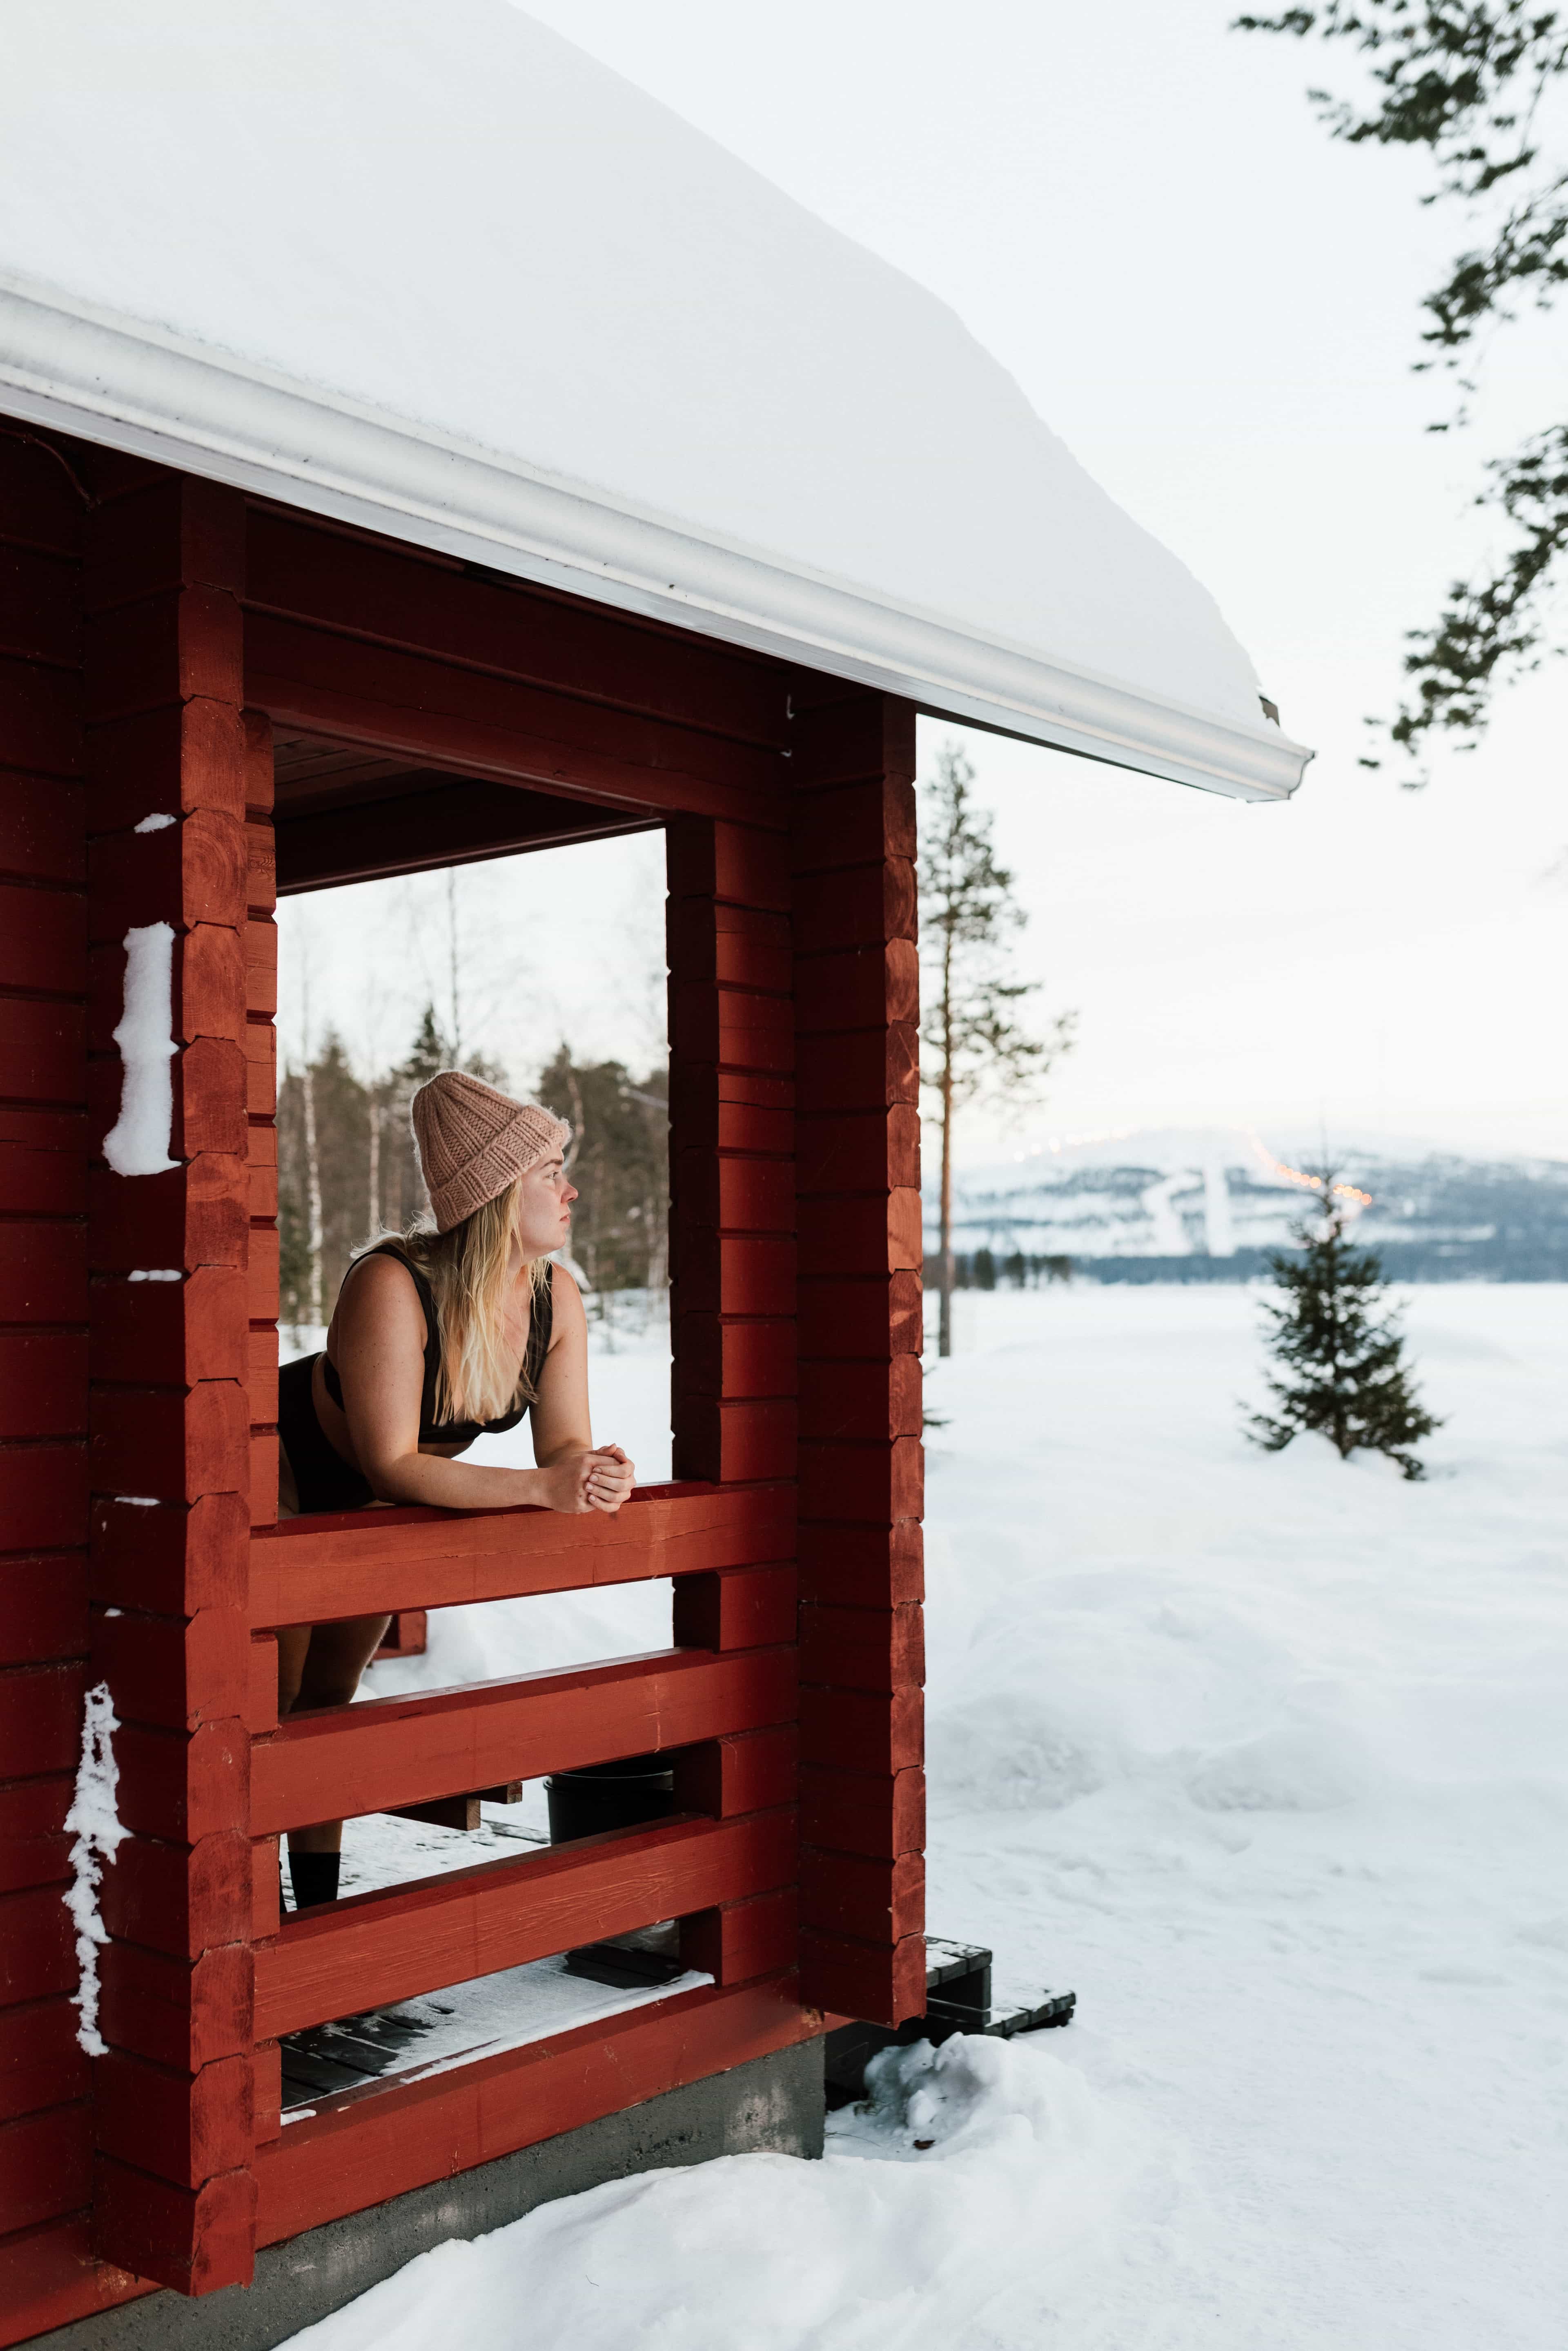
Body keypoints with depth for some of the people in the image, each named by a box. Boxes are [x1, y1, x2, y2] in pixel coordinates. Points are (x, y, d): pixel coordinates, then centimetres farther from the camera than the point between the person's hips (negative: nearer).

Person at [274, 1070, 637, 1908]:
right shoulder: (391, 1286, -38)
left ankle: (319, 1907, 26)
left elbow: (564, 1444, -15)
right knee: (271, 1705, -4)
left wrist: (598, 1474, -39)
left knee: (331, 1697, 15)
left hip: (370, 1514, 6)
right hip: (284, 1476, -6)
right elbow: (394, 1466, -41)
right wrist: (542, 1486, -48)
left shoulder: (556, 1297, -19)